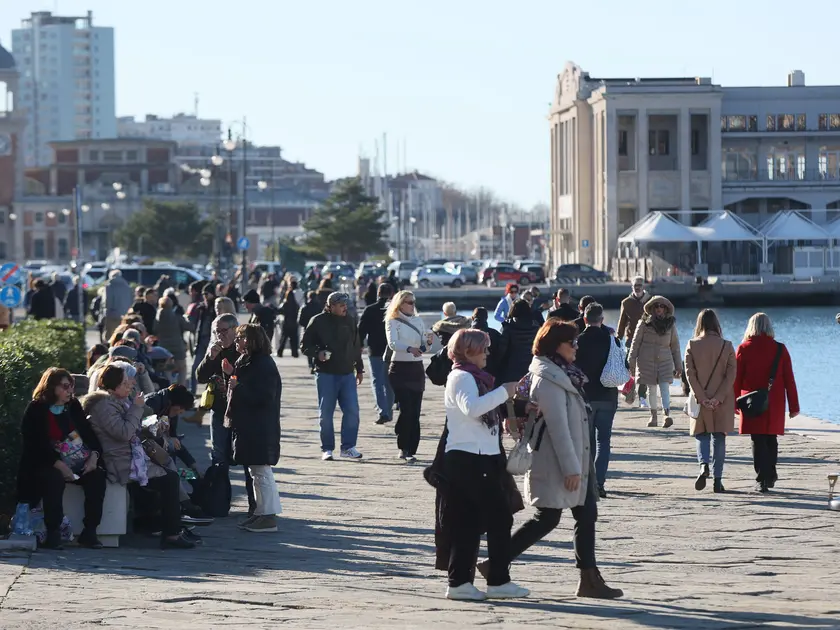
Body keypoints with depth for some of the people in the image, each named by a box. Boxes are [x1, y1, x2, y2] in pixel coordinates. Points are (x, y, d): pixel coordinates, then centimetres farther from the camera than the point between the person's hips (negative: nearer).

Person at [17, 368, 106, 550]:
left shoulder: (73, 406, 15)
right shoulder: (36, 409, -2)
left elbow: (88, 432, 12)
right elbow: (35, 444, -11)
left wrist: (94, 455, -8)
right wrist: (58, 464, -23)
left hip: (80, 464, 5)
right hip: (48, 464, -5)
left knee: (97, 477, -23)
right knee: (54, 479, -37)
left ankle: (89, 531, -19)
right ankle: (53, 534, -29)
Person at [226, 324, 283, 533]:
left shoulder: (264, 365, -16)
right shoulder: (244, 361, 14)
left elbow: (264, 397, -23)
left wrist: (238, 387, -21)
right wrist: (231, 374, 7)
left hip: (260, 428, -10)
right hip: (247, 426, 10)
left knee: (261, 471, -7)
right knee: (254, 469, 14)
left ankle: (269, 516, -4)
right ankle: (260, 512, 21)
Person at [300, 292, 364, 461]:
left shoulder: (349, 322, 10)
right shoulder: (318, 322, -3)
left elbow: (357, 347, 19)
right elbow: (305, 345, 0)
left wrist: (359, 369, 19)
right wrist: (317, 353, -19)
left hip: (347, 373, 4)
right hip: (325, 374, -3)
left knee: (352, 411, -5)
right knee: (325, 413, 1)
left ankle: (348, 447, 5)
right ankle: (327, 449, 10)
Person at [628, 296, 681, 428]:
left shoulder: (670, 324, 7)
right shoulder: (644, 323, 0)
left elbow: (675, 345, 12)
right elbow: (636, 343, 2)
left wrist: (678, 366, 11)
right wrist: (631, 363, -2)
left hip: (665, 360, 1)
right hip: (647, 361, -1)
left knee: (665, 387, -14)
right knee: (652, 389, 4)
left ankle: (667, 415, -26)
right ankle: (653, 416, 13)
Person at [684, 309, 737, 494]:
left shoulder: (692, 345, -5)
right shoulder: (726, 346, -3)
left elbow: (690, 373, -8)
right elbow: (731, 374, -7)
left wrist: (701, 397, -8)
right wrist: (719, 397, -10)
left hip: (700, 399, -1)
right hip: (722, 401, 1)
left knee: (701, 435, 13)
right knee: (719, 437, 8)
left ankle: (703, 465, -15)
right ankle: (718, 480, 5)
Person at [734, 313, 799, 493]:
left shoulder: (744, 349, -4)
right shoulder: (780, 349, 0)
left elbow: (736, 378, -2)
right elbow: (789, 379, 1)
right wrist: (794, 406, 6)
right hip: (775, 404, 2)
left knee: (758, 441, 0)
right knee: (771, 438, 17)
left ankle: (762, 480, -8)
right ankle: (770, 476, 27)